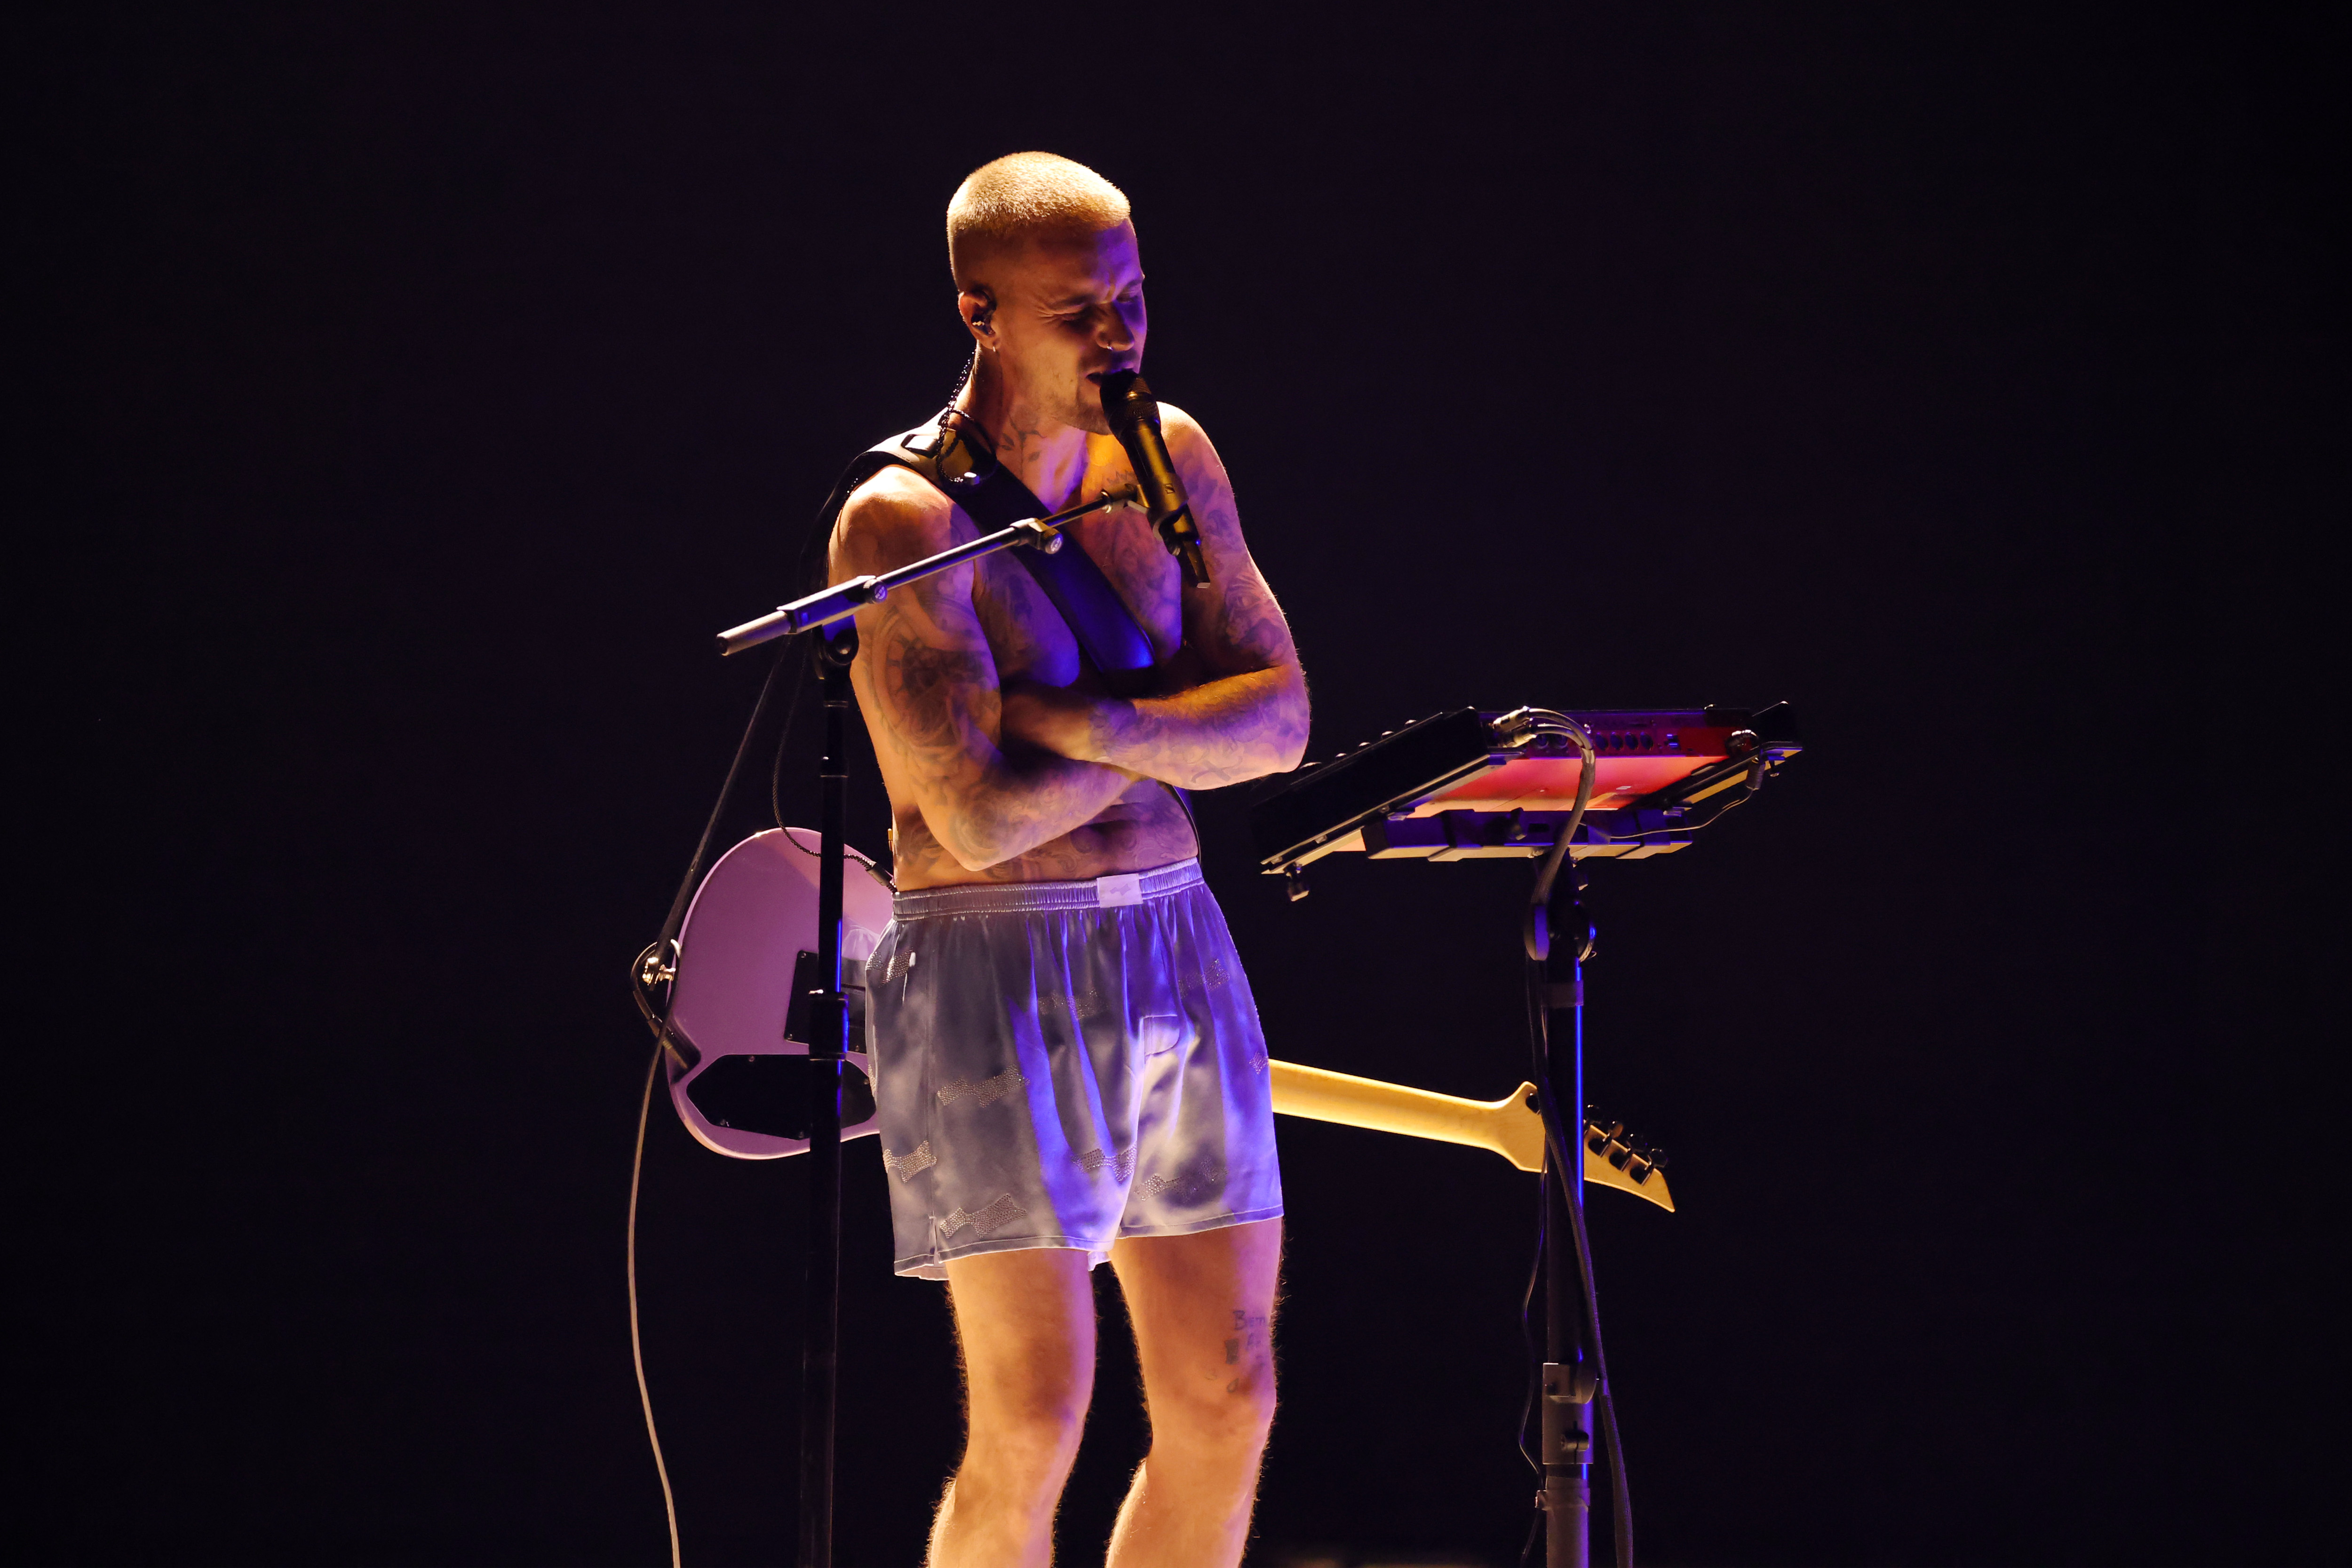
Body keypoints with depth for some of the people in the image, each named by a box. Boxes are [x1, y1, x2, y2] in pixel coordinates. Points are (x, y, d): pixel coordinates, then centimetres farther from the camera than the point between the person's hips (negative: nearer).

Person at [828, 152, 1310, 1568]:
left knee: (1226, 1403, 6)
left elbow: (1281, 720, 3)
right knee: (1034, 1426, -9)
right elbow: (982, 817, -20)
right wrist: (1178, 726, -6)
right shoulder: (905, 522, -13)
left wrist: (1089, 723, -13)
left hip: (1175, 943, 7)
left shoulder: (1168, 459, 8)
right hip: (995, 971, -7)